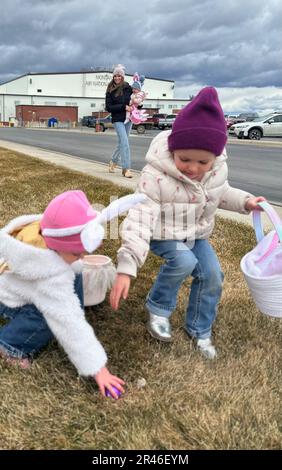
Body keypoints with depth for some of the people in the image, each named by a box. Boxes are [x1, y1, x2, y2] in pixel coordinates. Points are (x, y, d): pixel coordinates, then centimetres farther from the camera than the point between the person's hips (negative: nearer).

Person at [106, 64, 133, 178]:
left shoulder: (128, 88, 4)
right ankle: (126, 169, -11)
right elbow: (108, 107, -7)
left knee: (122, 143, 12)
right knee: (124, 142, -14)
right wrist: (124, 107, -16)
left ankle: (113, 161, 34)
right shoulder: (110, 90, -1)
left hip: (128, 118, 3)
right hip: (117, 119, -3)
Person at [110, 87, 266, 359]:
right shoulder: (156, 175, -32)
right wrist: (126, 268, -43)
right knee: (184, 261, -30)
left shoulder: (218, 169, -14)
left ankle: (199, 329, 23)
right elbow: (140, 219, -36)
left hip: (197, 234, 6)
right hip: (162, 234, -5)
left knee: (212, 274, -2)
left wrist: (245, 201, -6)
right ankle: (158, 308, 0)